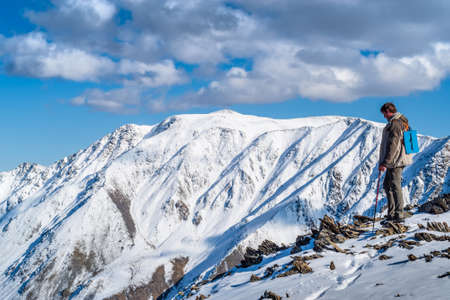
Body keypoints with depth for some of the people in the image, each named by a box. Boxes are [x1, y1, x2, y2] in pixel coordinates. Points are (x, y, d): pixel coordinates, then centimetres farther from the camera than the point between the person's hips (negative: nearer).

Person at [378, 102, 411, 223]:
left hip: (395, 161, -11)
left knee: (395, 187, -8)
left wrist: (384, 163, -21)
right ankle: (391, 214, 19)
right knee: (387, 185, 16)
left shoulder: (394, 123, -16)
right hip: (397, 161, 11)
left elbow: (392, 145, -21)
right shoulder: (402, 122, 17)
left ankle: (399, 215, -7)